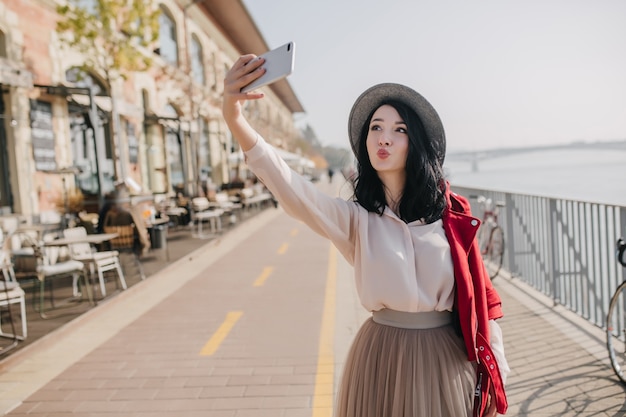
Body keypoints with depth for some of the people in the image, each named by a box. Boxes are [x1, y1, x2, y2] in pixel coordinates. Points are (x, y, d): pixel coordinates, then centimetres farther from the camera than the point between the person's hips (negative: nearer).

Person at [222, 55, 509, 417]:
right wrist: (236, 120, -37)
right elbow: (292, 190, -23)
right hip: (383, 362, 0)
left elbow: (480, 294, 1)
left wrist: (496, 374, 2)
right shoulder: (355, 219, -6)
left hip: (448, 360, 1)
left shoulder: (450, 213, -3)